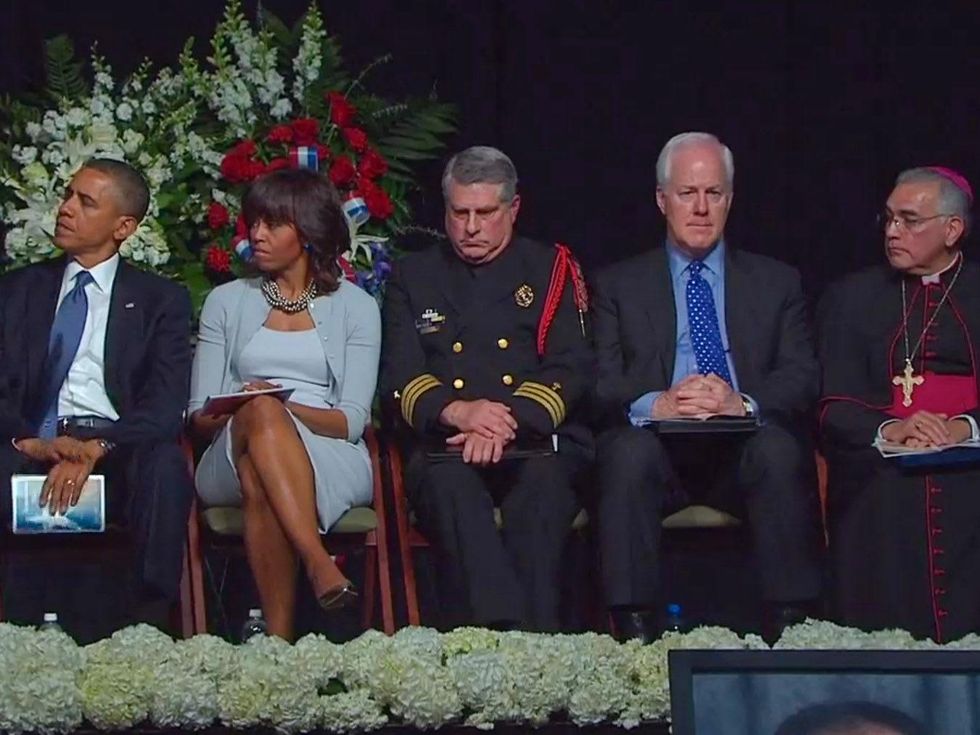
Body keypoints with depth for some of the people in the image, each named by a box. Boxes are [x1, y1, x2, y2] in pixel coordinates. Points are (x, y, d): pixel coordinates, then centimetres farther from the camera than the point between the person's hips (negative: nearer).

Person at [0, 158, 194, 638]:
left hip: (121, 450, -1)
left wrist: (96, 450, -19)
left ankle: (147, 630, -30)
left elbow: (166, 402, -1)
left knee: (165, 467, -36)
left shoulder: (161, 300, 13)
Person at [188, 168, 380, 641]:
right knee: (260, 412, -37)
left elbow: (352, 420, 1)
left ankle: (278, 634, -48)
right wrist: (259, 411, -13)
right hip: (234, 455, 1)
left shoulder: (355, 307, 12)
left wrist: (286, 408, -18)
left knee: (259, 481, -38)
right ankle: (318, 562, -51)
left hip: (333, 462, -1)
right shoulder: (226, 303, 18)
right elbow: (199, 416, 11)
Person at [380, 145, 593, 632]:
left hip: (536, 447, 0)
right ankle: (500, 628, -47)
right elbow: (400, 376, 7)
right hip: (443, 445, 0)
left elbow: (571, 370, 3)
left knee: (542, 479, -36)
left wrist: (509, 421, -15)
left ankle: (536, 636, -41)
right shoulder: (413, 277, 19)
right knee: (448, 480, -35)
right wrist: (456, 412, -14)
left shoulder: (551, 270, 16)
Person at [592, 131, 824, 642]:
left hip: (745, 445, 0)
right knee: (628, 449, -34)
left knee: (780, 448, -34)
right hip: (658, 442, 0)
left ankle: (789, 621, -32)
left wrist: (743, 403, -17)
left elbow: (802, 378, 6)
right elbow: (601, 383, 3)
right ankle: (633, 626, -34)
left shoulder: (776, 283, 18)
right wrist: (656, 404, -20)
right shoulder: (619, 285, 16)